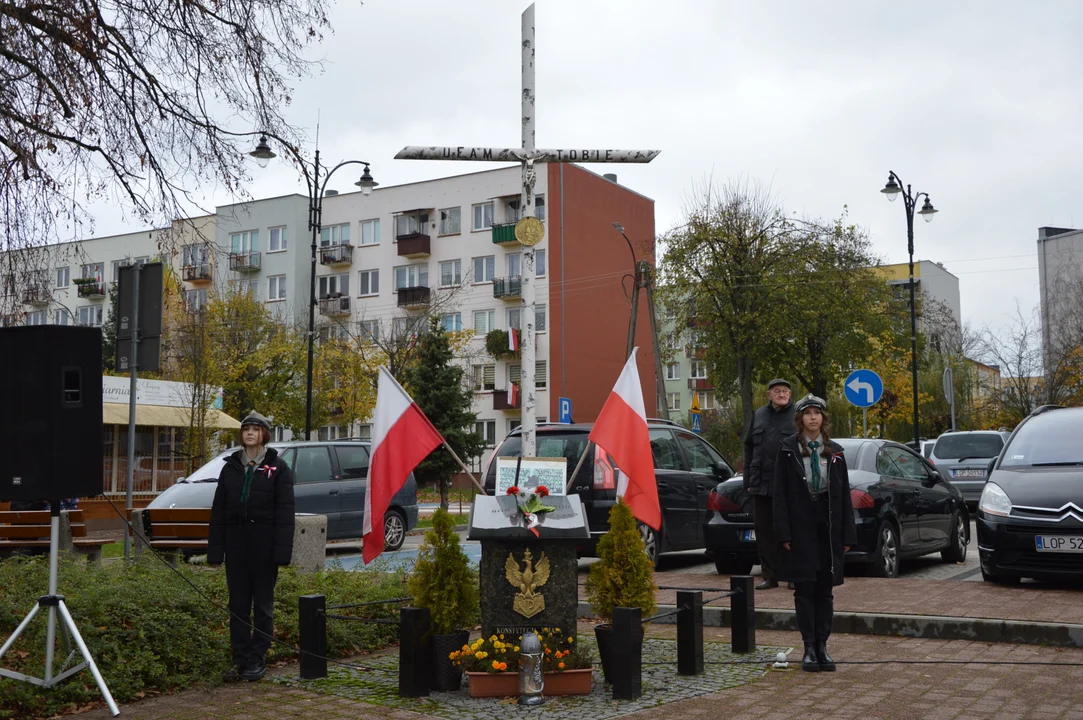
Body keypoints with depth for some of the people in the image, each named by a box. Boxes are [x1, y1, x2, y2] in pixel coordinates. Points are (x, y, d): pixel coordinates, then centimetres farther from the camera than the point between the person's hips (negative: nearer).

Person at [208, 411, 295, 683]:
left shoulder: (278, 468, -1)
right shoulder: (231, 467, 10)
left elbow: (285, 511, -6)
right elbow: (218, 510, 10)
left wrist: (282, 550, -14)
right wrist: (215, 549, 3)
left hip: (264, 542, -4)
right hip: (236, 541, 4)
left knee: (263, 603, 4)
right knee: (238, 603, 6)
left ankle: (258, 660, 11)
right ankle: (240, 659, 13)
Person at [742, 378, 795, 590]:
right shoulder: (759, 416, 13)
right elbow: (749, 447, 15)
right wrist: (748, 480, 10)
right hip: (761, 485, 5)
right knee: (763, 531, 7)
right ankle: (770, 576, 15)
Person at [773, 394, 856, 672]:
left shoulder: (835, 452, 8)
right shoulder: (788, 449, -1)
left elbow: (844, 495, 8)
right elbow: (780, 494, -3)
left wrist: (847, 535, 2)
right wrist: (784, 533, -11)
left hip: (828, 527, 3)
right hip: (800, 527, -3)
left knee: (825, 590, 7)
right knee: (804, 589, 0)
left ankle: (822, 645, 15)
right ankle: (810, 648, 6)